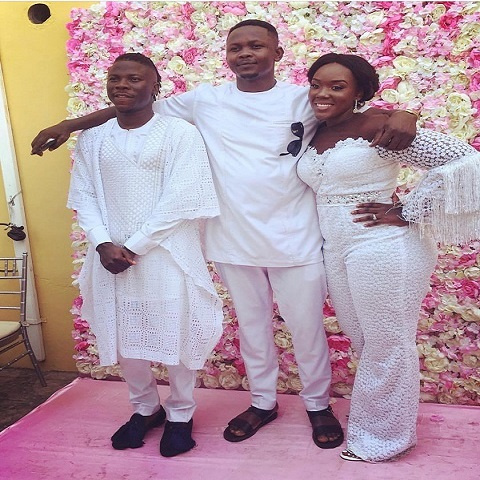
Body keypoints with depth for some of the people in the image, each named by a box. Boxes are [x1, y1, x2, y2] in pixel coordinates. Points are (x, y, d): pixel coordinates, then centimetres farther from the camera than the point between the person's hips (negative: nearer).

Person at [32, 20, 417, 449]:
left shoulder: (303, 100, -2)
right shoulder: (205, 100, 3)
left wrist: (400, 115, -25)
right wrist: (71, 124, 7)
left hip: (296, 241, -2)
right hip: (233, 241, 2)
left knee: (307, 328, 11)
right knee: (251, 324, 18)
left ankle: (318, 404, 35)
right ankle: (263, 402, 39)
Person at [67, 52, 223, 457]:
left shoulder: (180, 133, -6)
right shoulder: (91, 138, 7)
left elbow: (180, 201, -12)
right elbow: (83, 196, 5)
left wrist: (134, 246, -14)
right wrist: (103, 244, -11)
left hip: (167, 254, -4)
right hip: (112, 256, 4)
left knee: (176, 334, 4)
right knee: (123, 337, 12)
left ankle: (180, 413, 27)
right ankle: (145, 408, 35)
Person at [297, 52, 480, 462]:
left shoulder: (376, 129, -15)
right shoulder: (313, 134, 7)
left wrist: (407, 213, -18)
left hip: (384, 252, -7)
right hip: (335, 252, 8)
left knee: (386, 347, 8)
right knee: (364, 343, 21)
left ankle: (384, 437, 30)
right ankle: (373, 424, 41)